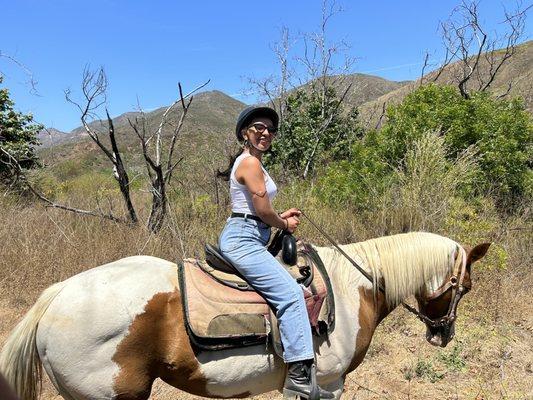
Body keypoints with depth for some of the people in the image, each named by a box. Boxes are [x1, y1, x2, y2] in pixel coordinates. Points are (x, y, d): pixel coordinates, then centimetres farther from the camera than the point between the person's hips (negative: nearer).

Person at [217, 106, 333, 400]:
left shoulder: (248, 162, 19)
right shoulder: (250, 163, -13)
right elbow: (263, 211, -16)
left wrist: (280, 217, 13)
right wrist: (284, 225, 3)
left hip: (240, 236, 11)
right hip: (243, 239, -11)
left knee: (288, 290, 17)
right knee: (290, 293, -19)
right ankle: (300, 373, -16)